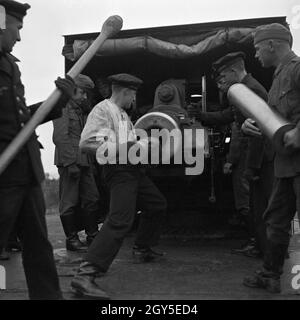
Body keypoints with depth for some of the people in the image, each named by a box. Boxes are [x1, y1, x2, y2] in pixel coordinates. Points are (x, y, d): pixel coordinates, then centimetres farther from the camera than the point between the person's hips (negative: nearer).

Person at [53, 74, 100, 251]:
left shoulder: (81, 110, 22)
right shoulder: (63, 108, -5)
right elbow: (60, 137, -15)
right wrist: (70, 163, -20)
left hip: (85, 162, 9)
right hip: (69, 162, -8)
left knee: (92, 199, 9)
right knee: (70, 202, 0)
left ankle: (93, 235, 20)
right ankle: (72, 239, 10)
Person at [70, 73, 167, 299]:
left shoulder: (123, 114, 20)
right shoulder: (102, 110, -10)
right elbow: (86, 143, -20)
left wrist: (149, 142, 22)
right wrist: (119, 148, -25)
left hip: (133, 169, 10)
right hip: (119, 171, -10)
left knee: (157, 205, 22)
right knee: (121, 220, -23)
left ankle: (142, 250, 37)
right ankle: (86, 275, -22)